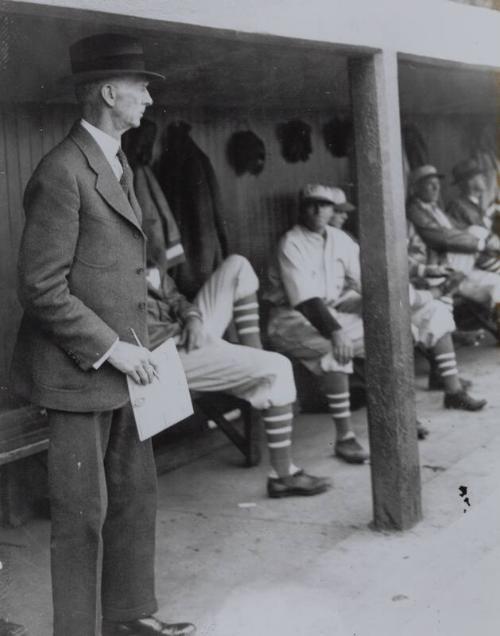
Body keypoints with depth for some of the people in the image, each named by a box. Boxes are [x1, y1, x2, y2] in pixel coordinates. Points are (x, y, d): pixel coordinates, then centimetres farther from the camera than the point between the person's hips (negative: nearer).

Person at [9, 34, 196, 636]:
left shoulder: (118, 166, 14)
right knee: (82, 510, 1)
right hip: (78, 368, -9)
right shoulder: (62, 172, -17)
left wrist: (137, 344, 11)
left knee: (136, 493, 16)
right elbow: (41, 287, -19)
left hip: (122, 362, 9)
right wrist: (111, 348, -18)